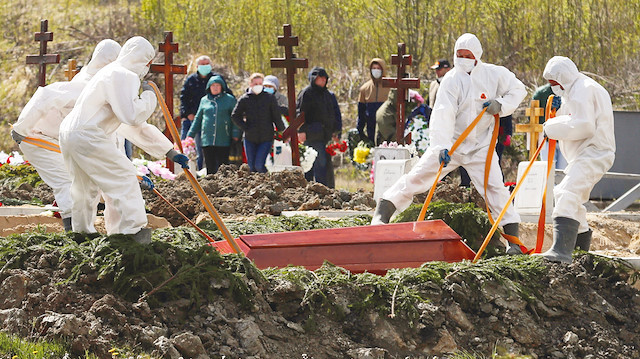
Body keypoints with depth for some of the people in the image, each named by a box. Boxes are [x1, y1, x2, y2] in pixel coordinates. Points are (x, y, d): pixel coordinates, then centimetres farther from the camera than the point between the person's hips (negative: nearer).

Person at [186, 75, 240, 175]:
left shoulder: (230, 99, 5)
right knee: (210, 166, 1)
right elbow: (198, 118, 21)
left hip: (223, 140, -3)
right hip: (207, 140, 3)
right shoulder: (204, 100, 14)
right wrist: (190, 135, 17)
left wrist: (235, 135, -3)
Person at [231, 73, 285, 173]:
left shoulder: (270, 98, -1)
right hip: (250, 139, 2)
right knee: (252, 167, 5)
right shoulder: (244, 99, 1)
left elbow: (277, 117, 4)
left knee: (259, 165, -14)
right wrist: (245, 128, -4)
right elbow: (235, 116, 7)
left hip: (266, 139, -2)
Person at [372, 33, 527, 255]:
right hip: (450, 142, -1)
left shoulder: (494, 74, -3)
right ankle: (382, 214, 0)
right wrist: (442, 146, -35)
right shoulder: (451, 80, -11)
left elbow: (518, 90, 11)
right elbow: (443, 115, -22)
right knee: (417, 177, -7)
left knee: (495, 187, -10)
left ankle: (513, 238, -3)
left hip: (480, 147, 1)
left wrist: (501, 104, -10)